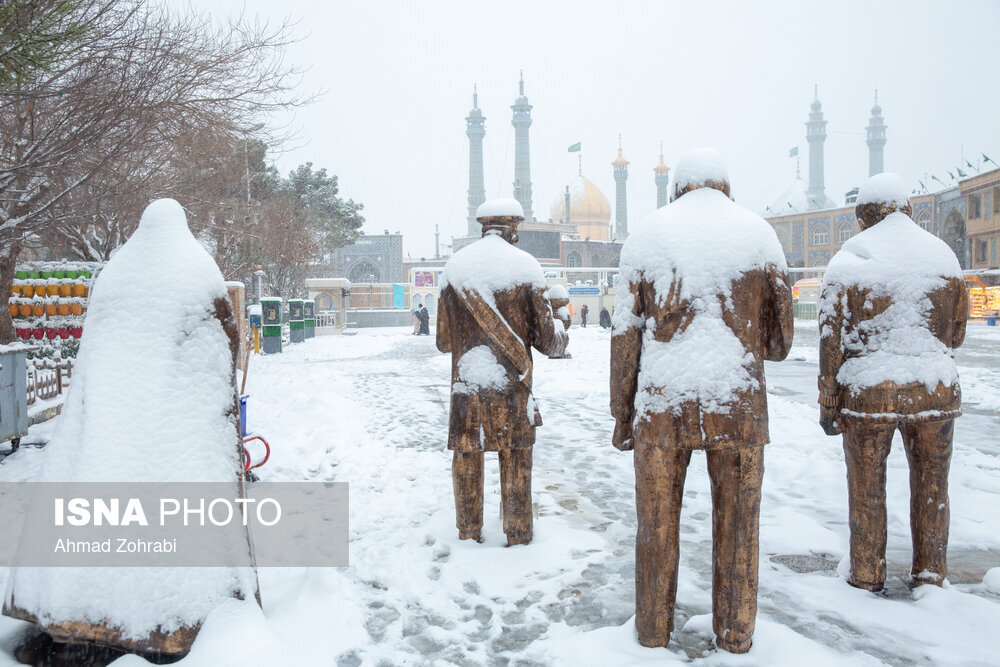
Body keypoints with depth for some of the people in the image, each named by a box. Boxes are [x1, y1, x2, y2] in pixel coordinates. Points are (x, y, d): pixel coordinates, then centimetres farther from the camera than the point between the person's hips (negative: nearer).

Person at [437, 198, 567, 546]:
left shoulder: (455, 266, 1)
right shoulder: (524, 266, -5)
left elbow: (444, 340, 6)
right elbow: (545, 339, -3)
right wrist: (561, 335, 20)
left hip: (467, 382, 2)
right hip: (512, 384, -1)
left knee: (466, 456, 13)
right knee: (516, 459, 10)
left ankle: (469, 530, 23)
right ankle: (518, 531, 20)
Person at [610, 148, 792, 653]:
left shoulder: (647, 237, 3)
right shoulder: (758, 235, 4)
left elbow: (625, 334, 0)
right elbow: (780, 337, 7)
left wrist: (622, 413, 6)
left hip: (662, 406, 0)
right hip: (737, 404, 0)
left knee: (658, 521, 12)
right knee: (736, 523, 13)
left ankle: (653, 629, 23)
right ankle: (734, 634, 24)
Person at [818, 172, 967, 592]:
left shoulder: (848, 261, -7)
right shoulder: (943, 254, 3)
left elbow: (831, 340, -10)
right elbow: (956, 334, 11)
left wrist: (828, 404, -4)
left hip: (868, 395, -2)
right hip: (934, 393, 3)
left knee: (867, 488, 12)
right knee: (931, 485, 17)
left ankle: (867, 575, 22)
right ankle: (929, 574, 26)